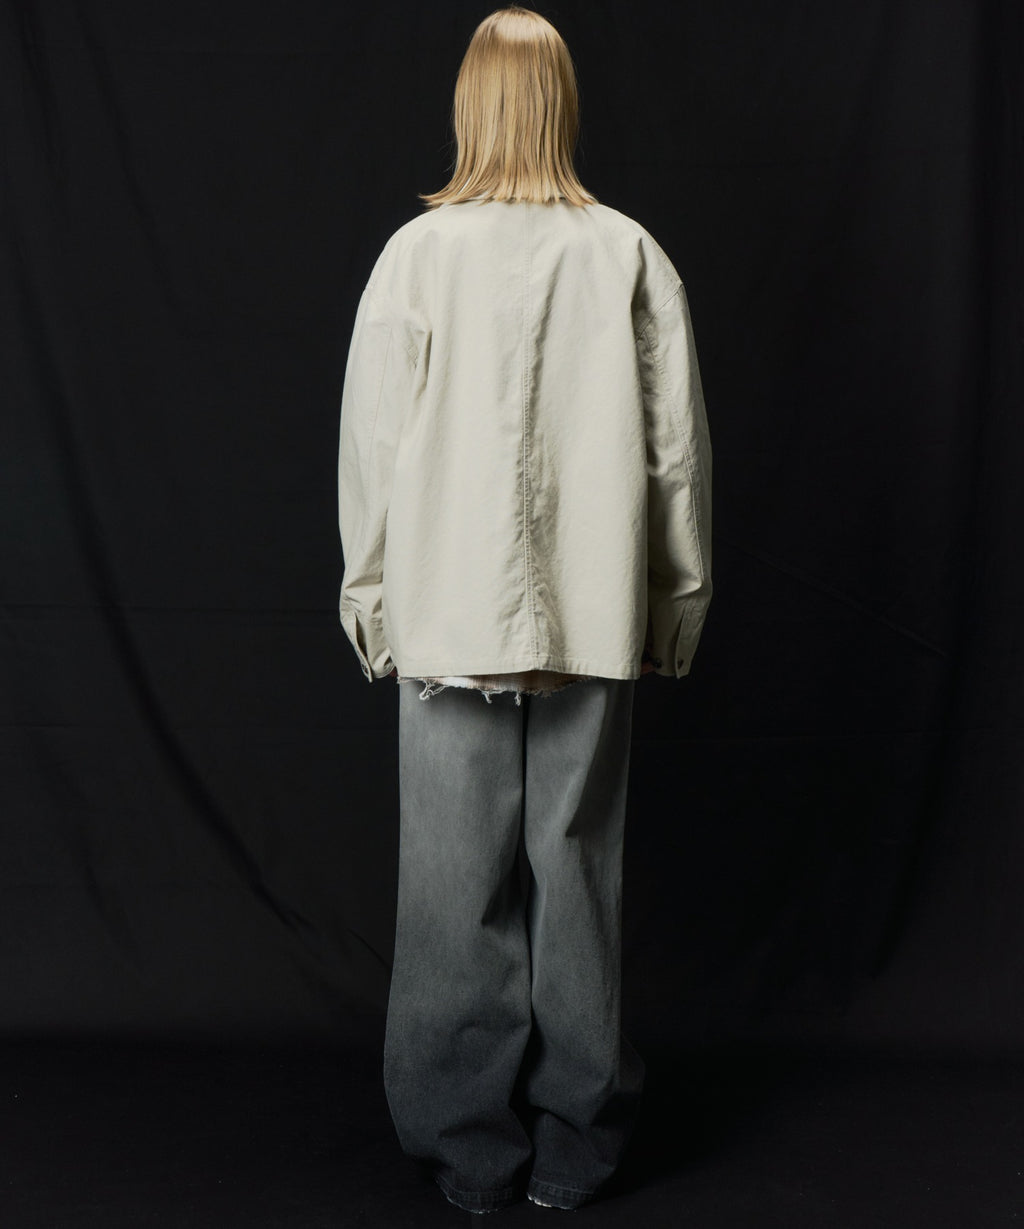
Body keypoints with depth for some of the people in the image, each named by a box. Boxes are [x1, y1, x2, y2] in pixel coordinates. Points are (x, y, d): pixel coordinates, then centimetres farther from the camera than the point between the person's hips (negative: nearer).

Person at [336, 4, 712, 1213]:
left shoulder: (418, 251, -3)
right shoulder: (629, 254, 1)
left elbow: (373, 436, -2)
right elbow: (676, 442, 2)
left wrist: (368, 587, 9)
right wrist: (682, 590, 13)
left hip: (452, 613, -1)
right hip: (593, 612, 2)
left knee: (458, 881, 7)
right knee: (577, 866, 10)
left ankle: (470, 1152, 19)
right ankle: (572, 1147, 23)